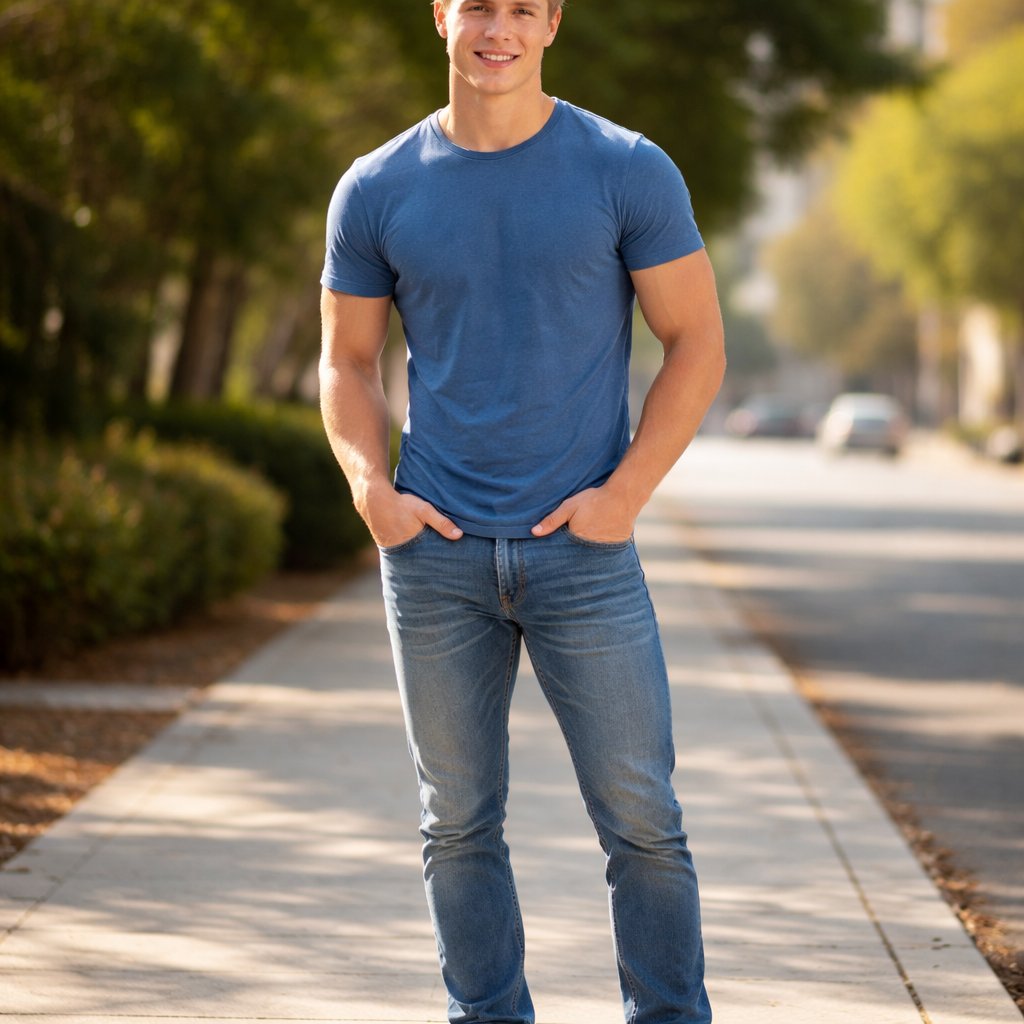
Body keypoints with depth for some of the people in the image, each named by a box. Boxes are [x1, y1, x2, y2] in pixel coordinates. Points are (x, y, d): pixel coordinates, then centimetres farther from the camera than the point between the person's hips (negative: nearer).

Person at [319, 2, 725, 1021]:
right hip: (435, 552, 2)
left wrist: (624, 493, -9)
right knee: (458, 822, 7)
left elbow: (697, 343, 1)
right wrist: (370, 487, -4)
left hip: (584, 551, -2)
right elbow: (347, 363, 13)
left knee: (640, 817, 0)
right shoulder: (376, 191, 5)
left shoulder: (629, 172, -1)